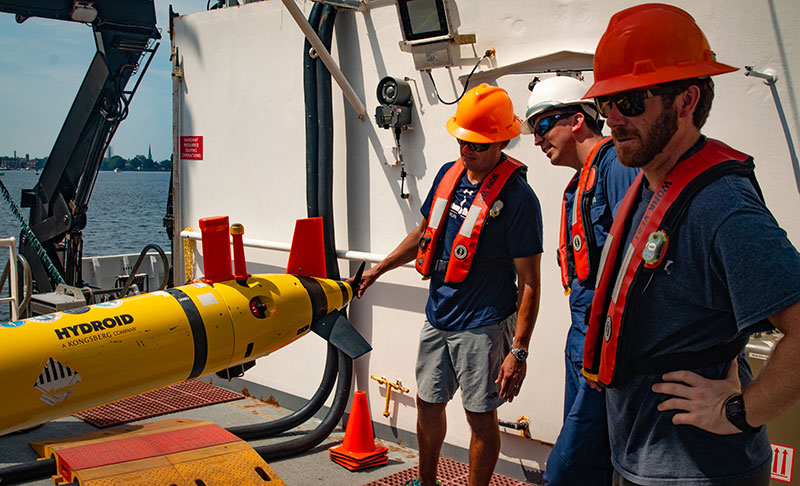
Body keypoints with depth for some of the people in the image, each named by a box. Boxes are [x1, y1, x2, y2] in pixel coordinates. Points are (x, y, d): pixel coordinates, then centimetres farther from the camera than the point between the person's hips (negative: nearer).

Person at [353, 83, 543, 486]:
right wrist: (379, 268, 18)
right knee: (428, 404, 18)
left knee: (481, 418, 5)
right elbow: (424, 232, 19)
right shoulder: (449, 174, 4)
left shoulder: (518, 197, -16)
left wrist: (518, 350, -18)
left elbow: (528, 282, -15)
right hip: (437, 317, 7)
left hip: (482, 327, -7)